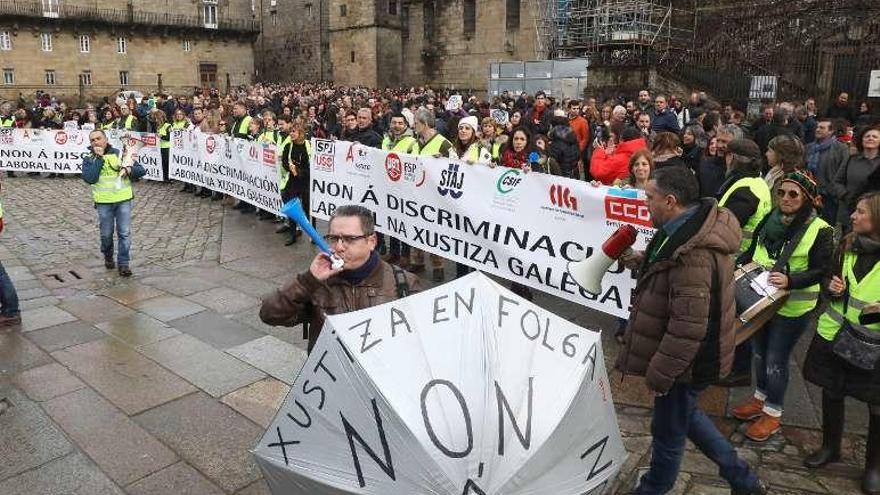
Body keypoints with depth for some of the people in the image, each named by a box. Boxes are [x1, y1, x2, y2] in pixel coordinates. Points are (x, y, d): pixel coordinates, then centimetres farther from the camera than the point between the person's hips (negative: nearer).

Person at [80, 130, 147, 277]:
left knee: (124, 233, -2)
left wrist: (129, 169, -17)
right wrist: (99, 158, -13)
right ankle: (108, 257, 33)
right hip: (103, 202, 0)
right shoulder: (88, 159, 4)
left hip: (123, 199, 0)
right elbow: (89, 178, -15)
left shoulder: (120, 154, 6)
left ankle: (124, 263, 7)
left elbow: (141, 171, 4)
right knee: (106, 234, 8)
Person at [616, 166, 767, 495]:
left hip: (687, 361, -10)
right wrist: (645, 262, 6)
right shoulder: (694, 227, 0)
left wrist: (659, 374, -23)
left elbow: (689, 326, -32)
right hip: (693, 356, 10)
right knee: (686, 415, 28)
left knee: (668, 432, 12)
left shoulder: (692, 254, -32)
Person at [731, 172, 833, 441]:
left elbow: (820, 271, -15)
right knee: (760, 351, 19)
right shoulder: (770, 220, 2)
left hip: (792, 307, -6)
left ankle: (772, 413, 21)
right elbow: (753, 252, 13)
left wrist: (789, 281, -30)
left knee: (776, 359, 3)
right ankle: (760, 398, 39)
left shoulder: (820, 230, -14)